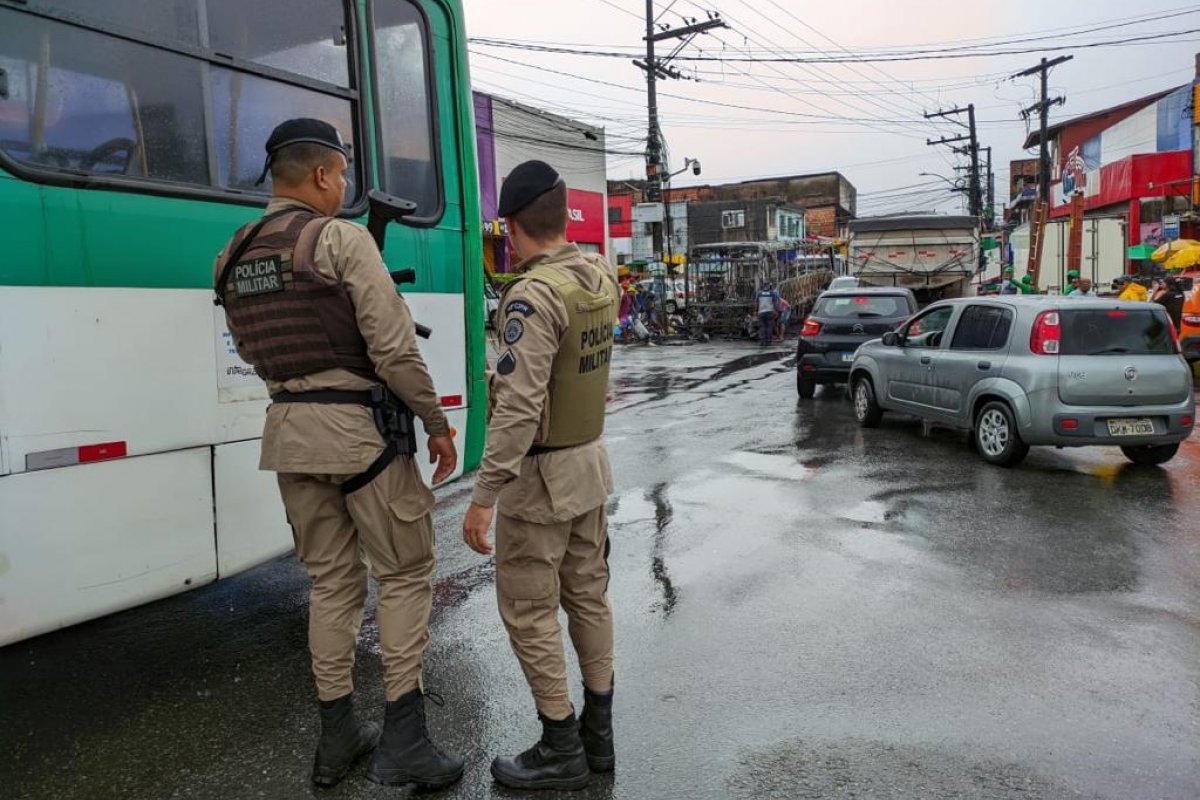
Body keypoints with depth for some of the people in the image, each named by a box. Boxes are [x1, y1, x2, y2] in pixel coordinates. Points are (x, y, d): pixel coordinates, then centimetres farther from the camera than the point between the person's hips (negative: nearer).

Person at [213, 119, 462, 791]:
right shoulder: (343, 238, -11)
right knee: (405, 573, 5)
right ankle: (403, 739, 6)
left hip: (289, 430, 7)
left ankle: (338, 735, 25)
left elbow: (256, 352, 17)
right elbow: (394, 348, -16)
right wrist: (438, 423, -7)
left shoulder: (235, 257, 10)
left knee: (331, 579, 16)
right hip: (360, 426, -7)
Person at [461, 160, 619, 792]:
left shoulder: (534, 295, -23)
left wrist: (483, 497, -24)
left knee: (528, 612, 5)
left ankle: (562, 749, 17)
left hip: (541, 476, -9)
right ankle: (597, 732, 29)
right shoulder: (601, 279, 3)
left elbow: (519, 409, -28)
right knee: (588, 597, 16)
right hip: (591, 459, 9)